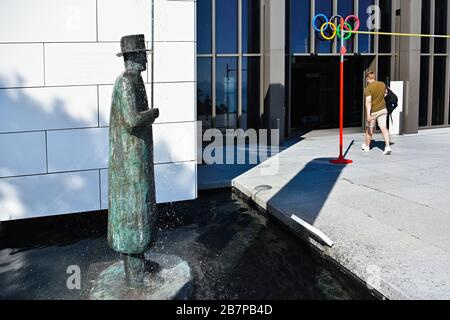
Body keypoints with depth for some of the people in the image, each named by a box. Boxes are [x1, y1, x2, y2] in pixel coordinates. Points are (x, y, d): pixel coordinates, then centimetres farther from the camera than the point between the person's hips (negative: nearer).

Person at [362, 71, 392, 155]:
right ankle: (388, 146, -19)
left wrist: (368, 115, -31)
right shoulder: (382, 84, 2)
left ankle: (367, 146, 31)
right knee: (384, 128, -3)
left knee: (369, 129, 13)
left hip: (372, 111, -4)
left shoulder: (368, 88, -17)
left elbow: (368, 102, -27)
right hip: (382, 109, 4)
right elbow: (386, 92, 24)